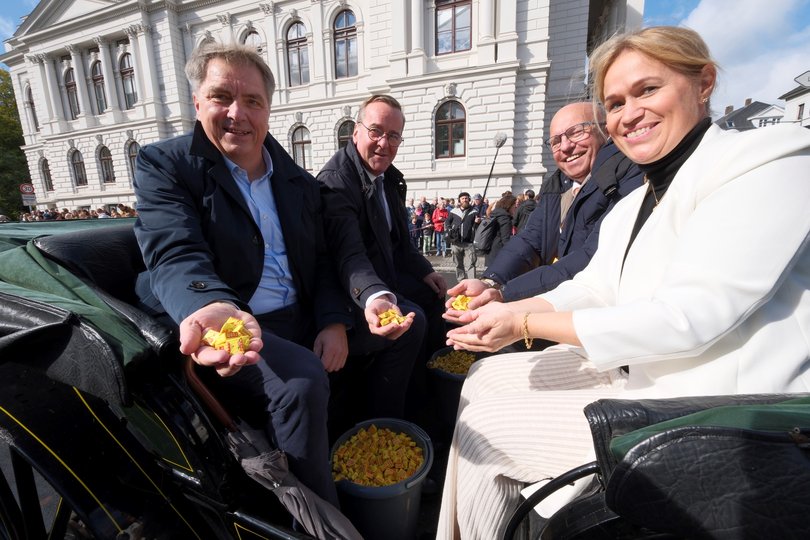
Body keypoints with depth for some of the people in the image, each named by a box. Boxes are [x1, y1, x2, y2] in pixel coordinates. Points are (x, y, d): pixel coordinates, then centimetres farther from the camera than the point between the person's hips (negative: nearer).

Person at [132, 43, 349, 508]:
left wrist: (334, 321, -9)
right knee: (302, 382, -29)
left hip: (300, 322, 6)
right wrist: (214, 308, -41)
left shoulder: (300, 182, 11)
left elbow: (320, 261, 9)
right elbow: (177, 258, -18)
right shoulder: (163, 165, -2)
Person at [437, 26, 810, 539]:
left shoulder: (768, 168, -14)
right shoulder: (637, 203, 12)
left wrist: (526, 323, -23)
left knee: (481, 427, -8)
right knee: (485, 376, 9)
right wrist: (507, 309, -10)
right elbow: (592, 289, 6)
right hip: (632, 372, 9)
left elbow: (689, 317, -25)